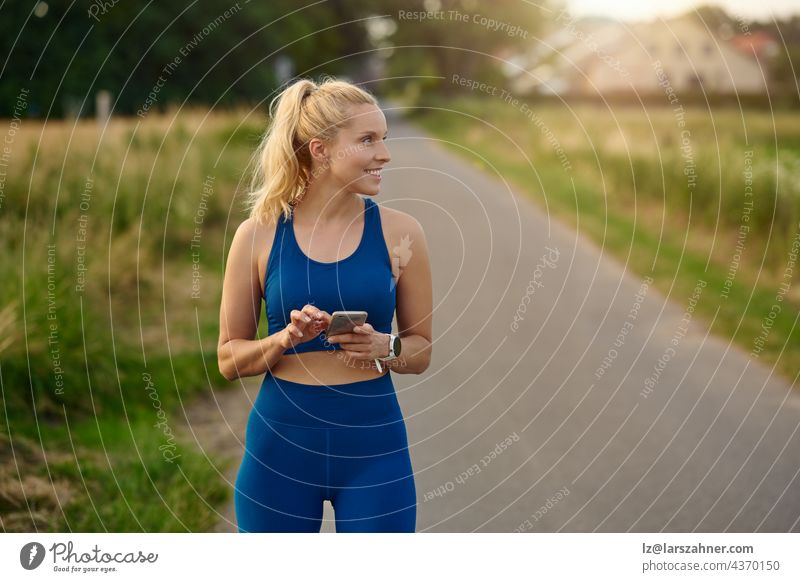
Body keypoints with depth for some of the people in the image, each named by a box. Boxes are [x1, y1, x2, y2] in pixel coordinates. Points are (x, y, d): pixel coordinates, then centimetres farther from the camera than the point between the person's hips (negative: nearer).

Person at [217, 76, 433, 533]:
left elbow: (422, 350, 7)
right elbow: (229, 359, 4)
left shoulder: (399, 232, -1)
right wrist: (284, 339, -15)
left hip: (374, 444, 0)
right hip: (281, 442, 0)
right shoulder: (259, 235, -2)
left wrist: (384, 347, -14)